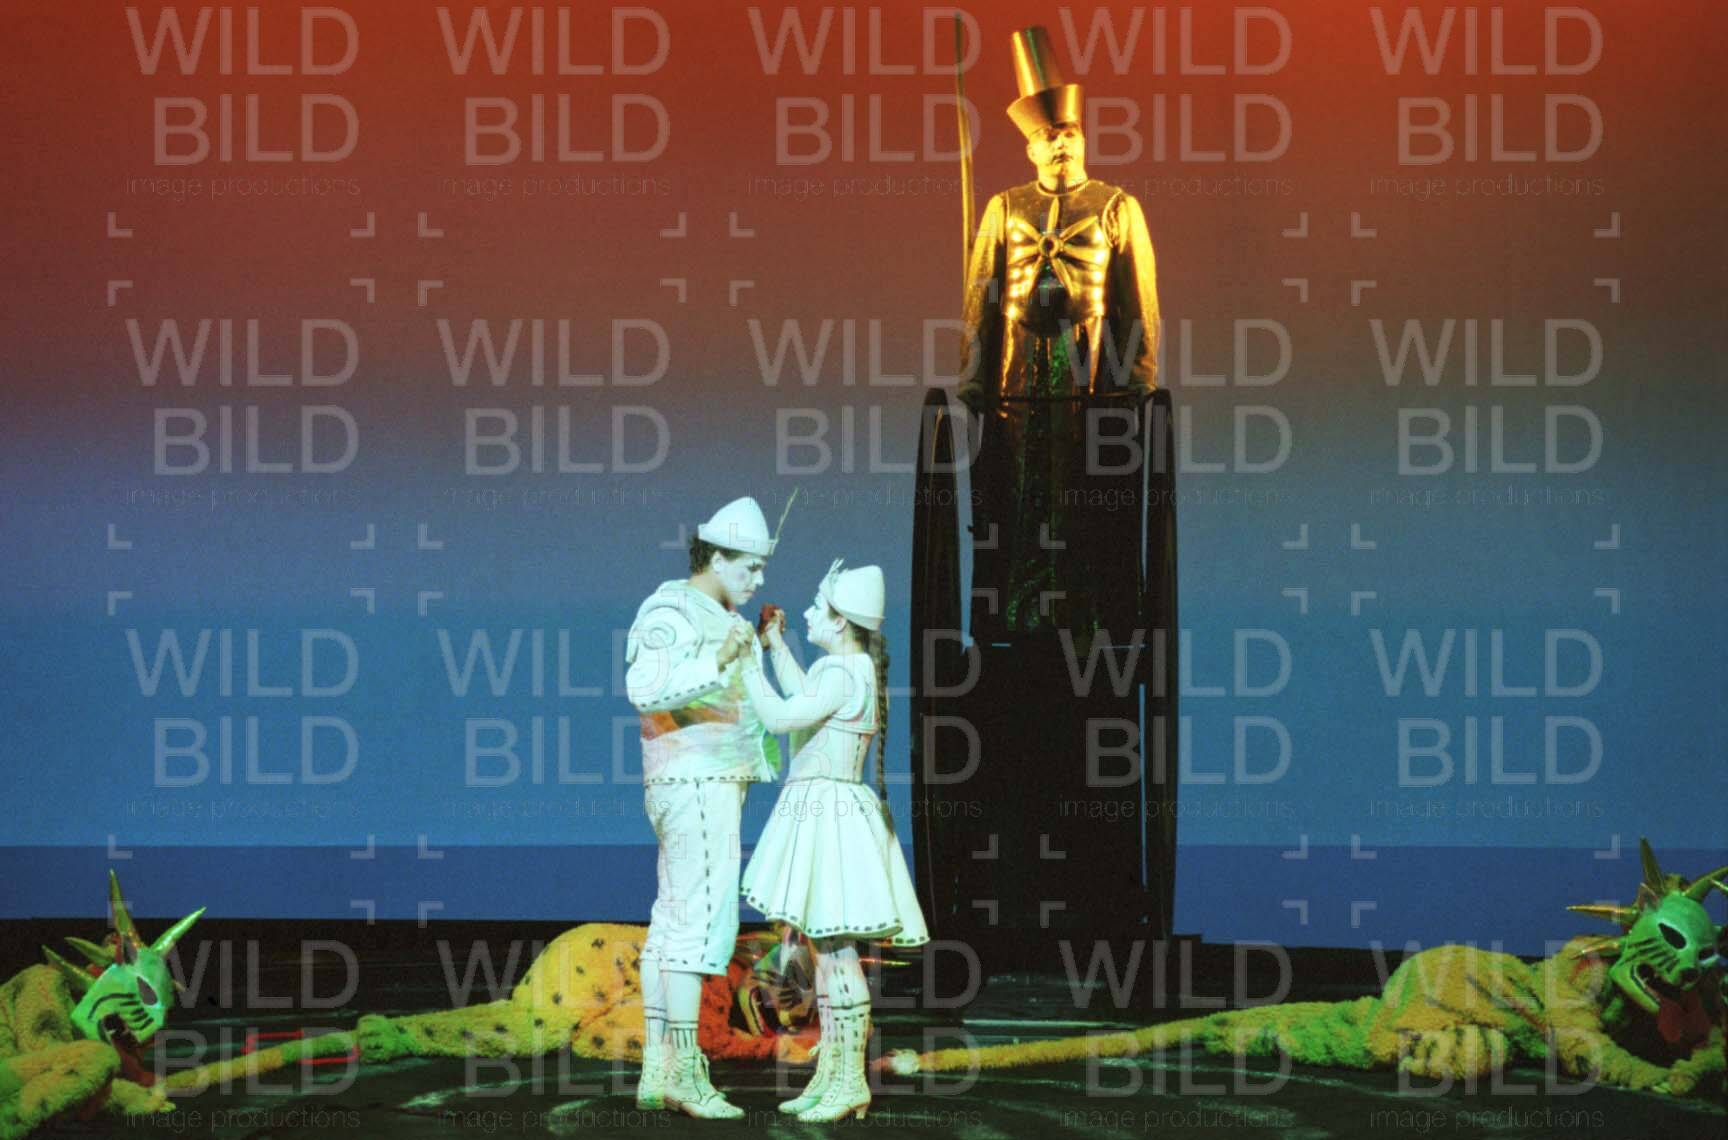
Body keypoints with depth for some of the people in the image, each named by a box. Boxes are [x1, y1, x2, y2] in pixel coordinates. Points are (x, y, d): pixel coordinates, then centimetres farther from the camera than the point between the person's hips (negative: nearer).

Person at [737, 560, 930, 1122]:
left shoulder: (844, 675, -16)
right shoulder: (848, 669, 14)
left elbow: (779, 716, -21)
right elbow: (801, 697, 34)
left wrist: (747, 662, -9)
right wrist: (775, 644, 34)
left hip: (829, 810, -10)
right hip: (816, 812, 10)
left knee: (835, 946, -9)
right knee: (824, 947, 11)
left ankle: (851, 1080, -8)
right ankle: (829, 1076, 16)